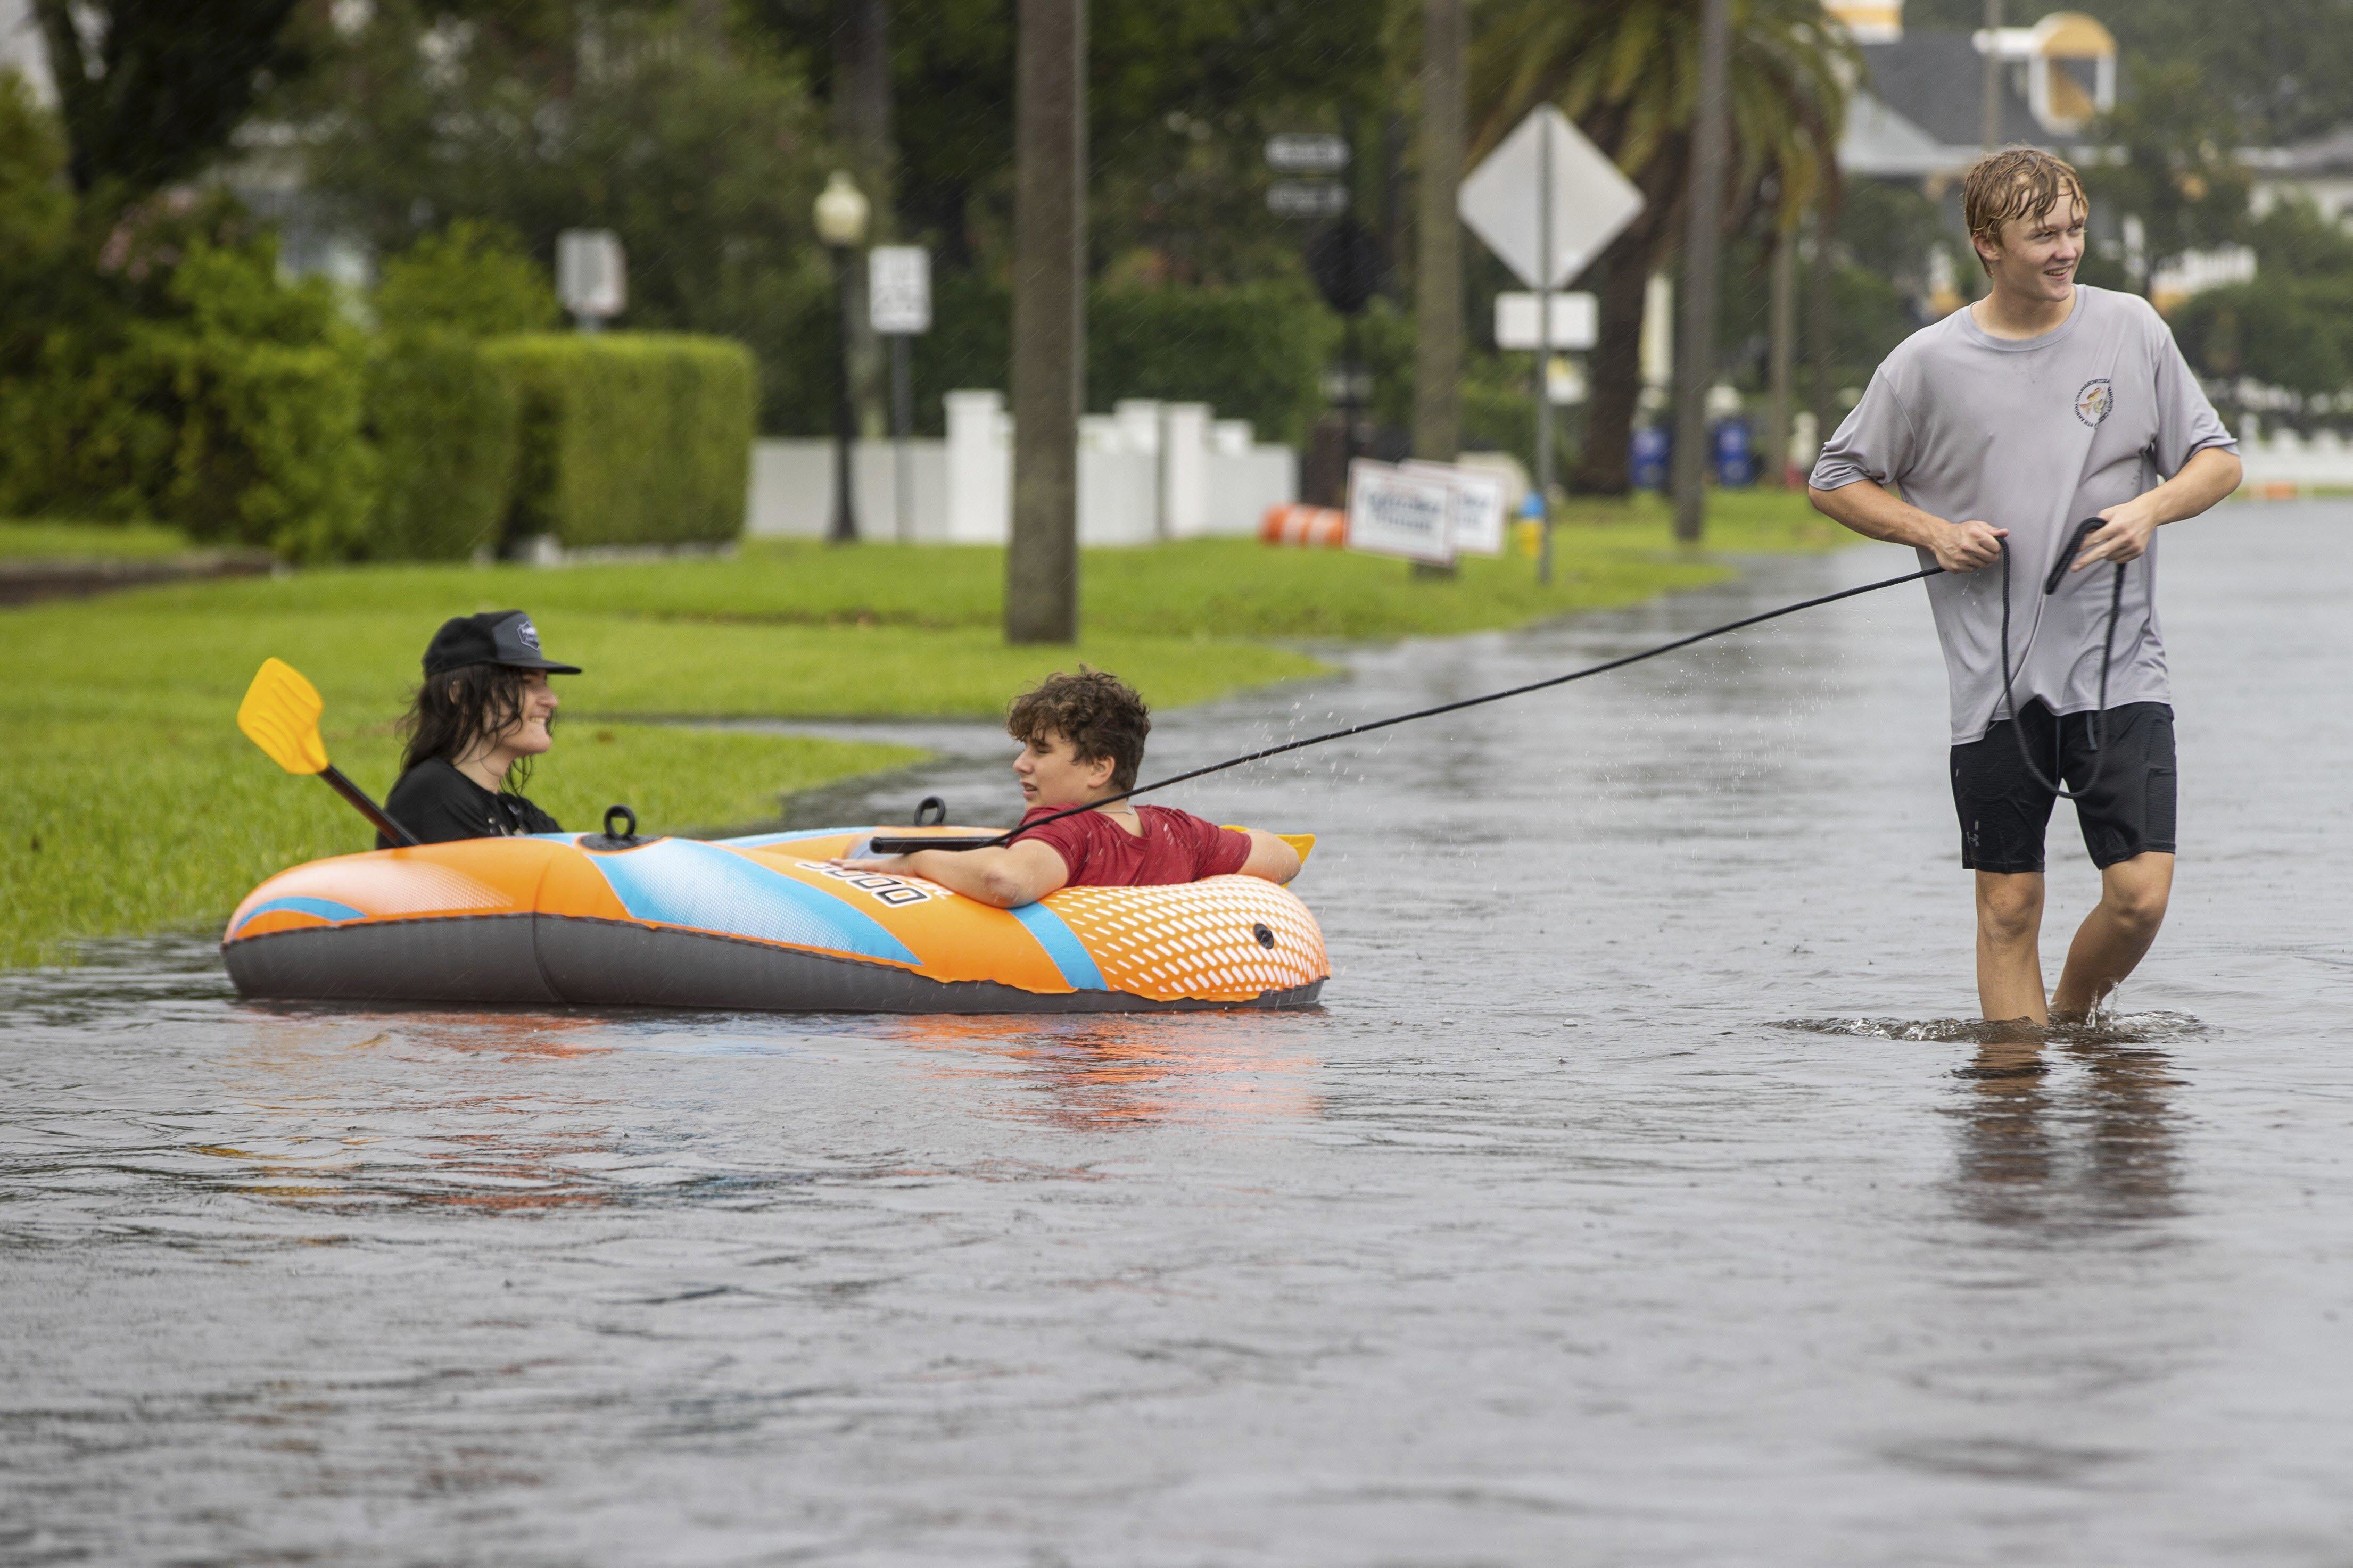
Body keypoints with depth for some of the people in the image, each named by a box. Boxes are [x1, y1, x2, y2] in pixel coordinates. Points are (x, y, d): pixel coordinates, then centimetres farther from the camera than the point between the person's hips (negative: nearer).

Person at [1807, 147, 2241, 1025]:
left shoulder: (2130, 330, 3)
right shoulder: (1930, 363, 0)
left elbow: (2218, 460, 10)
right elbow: (1836, 482, 10)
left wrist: (2152, 508, -10)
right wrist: (1932, 532, -6)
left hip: (2119, 667, 0)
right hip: (1995, 681, 0)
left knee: (2141, 894, -8)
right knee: (2009, 908, 1)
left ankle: (2074, 1019, 19)